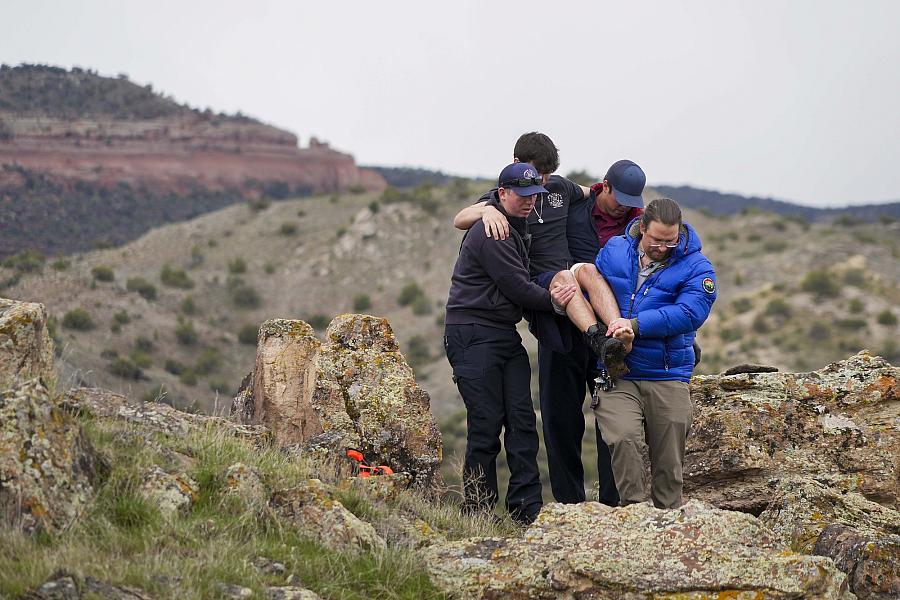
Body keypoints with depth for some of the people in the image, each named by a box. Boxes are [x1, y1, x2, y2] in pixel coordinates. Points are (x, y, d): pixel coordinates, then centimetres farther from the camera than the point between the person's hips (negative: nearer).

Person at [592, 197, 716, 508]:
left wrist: (636, 324, -22)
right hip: (616, 374, 0)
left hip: (668, 378, 0)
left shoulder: (695, 266, -2)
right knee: (623, 438, -25)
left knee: (669, 464, 4)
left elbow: (689, 313, -16)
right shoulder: (613, 251, 6)